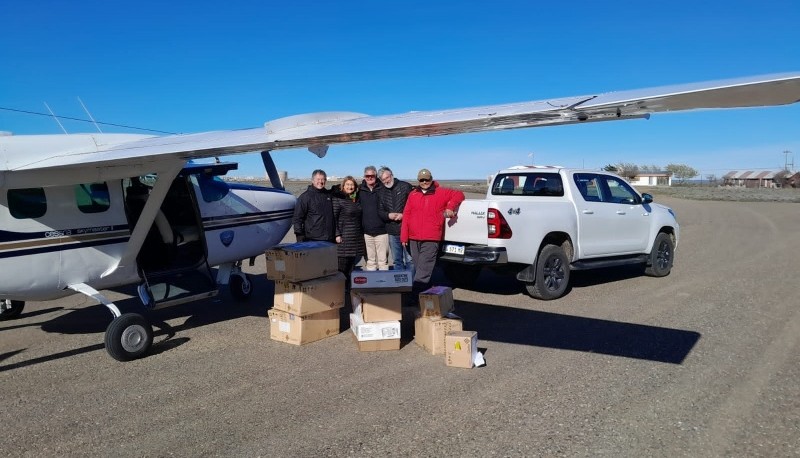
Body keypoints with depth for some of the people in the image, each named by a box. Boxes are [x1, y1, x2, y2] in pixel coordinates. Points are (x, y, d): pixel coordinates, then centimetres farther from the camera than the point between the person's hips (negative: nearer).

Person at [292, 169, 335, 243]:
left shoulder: (329, 194, 14)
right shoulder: (305, 196, -2)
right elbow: (297, 218, -5)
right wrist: (299, 236, -12)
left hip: (330, 239, 5)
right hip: (312, 240, -5)